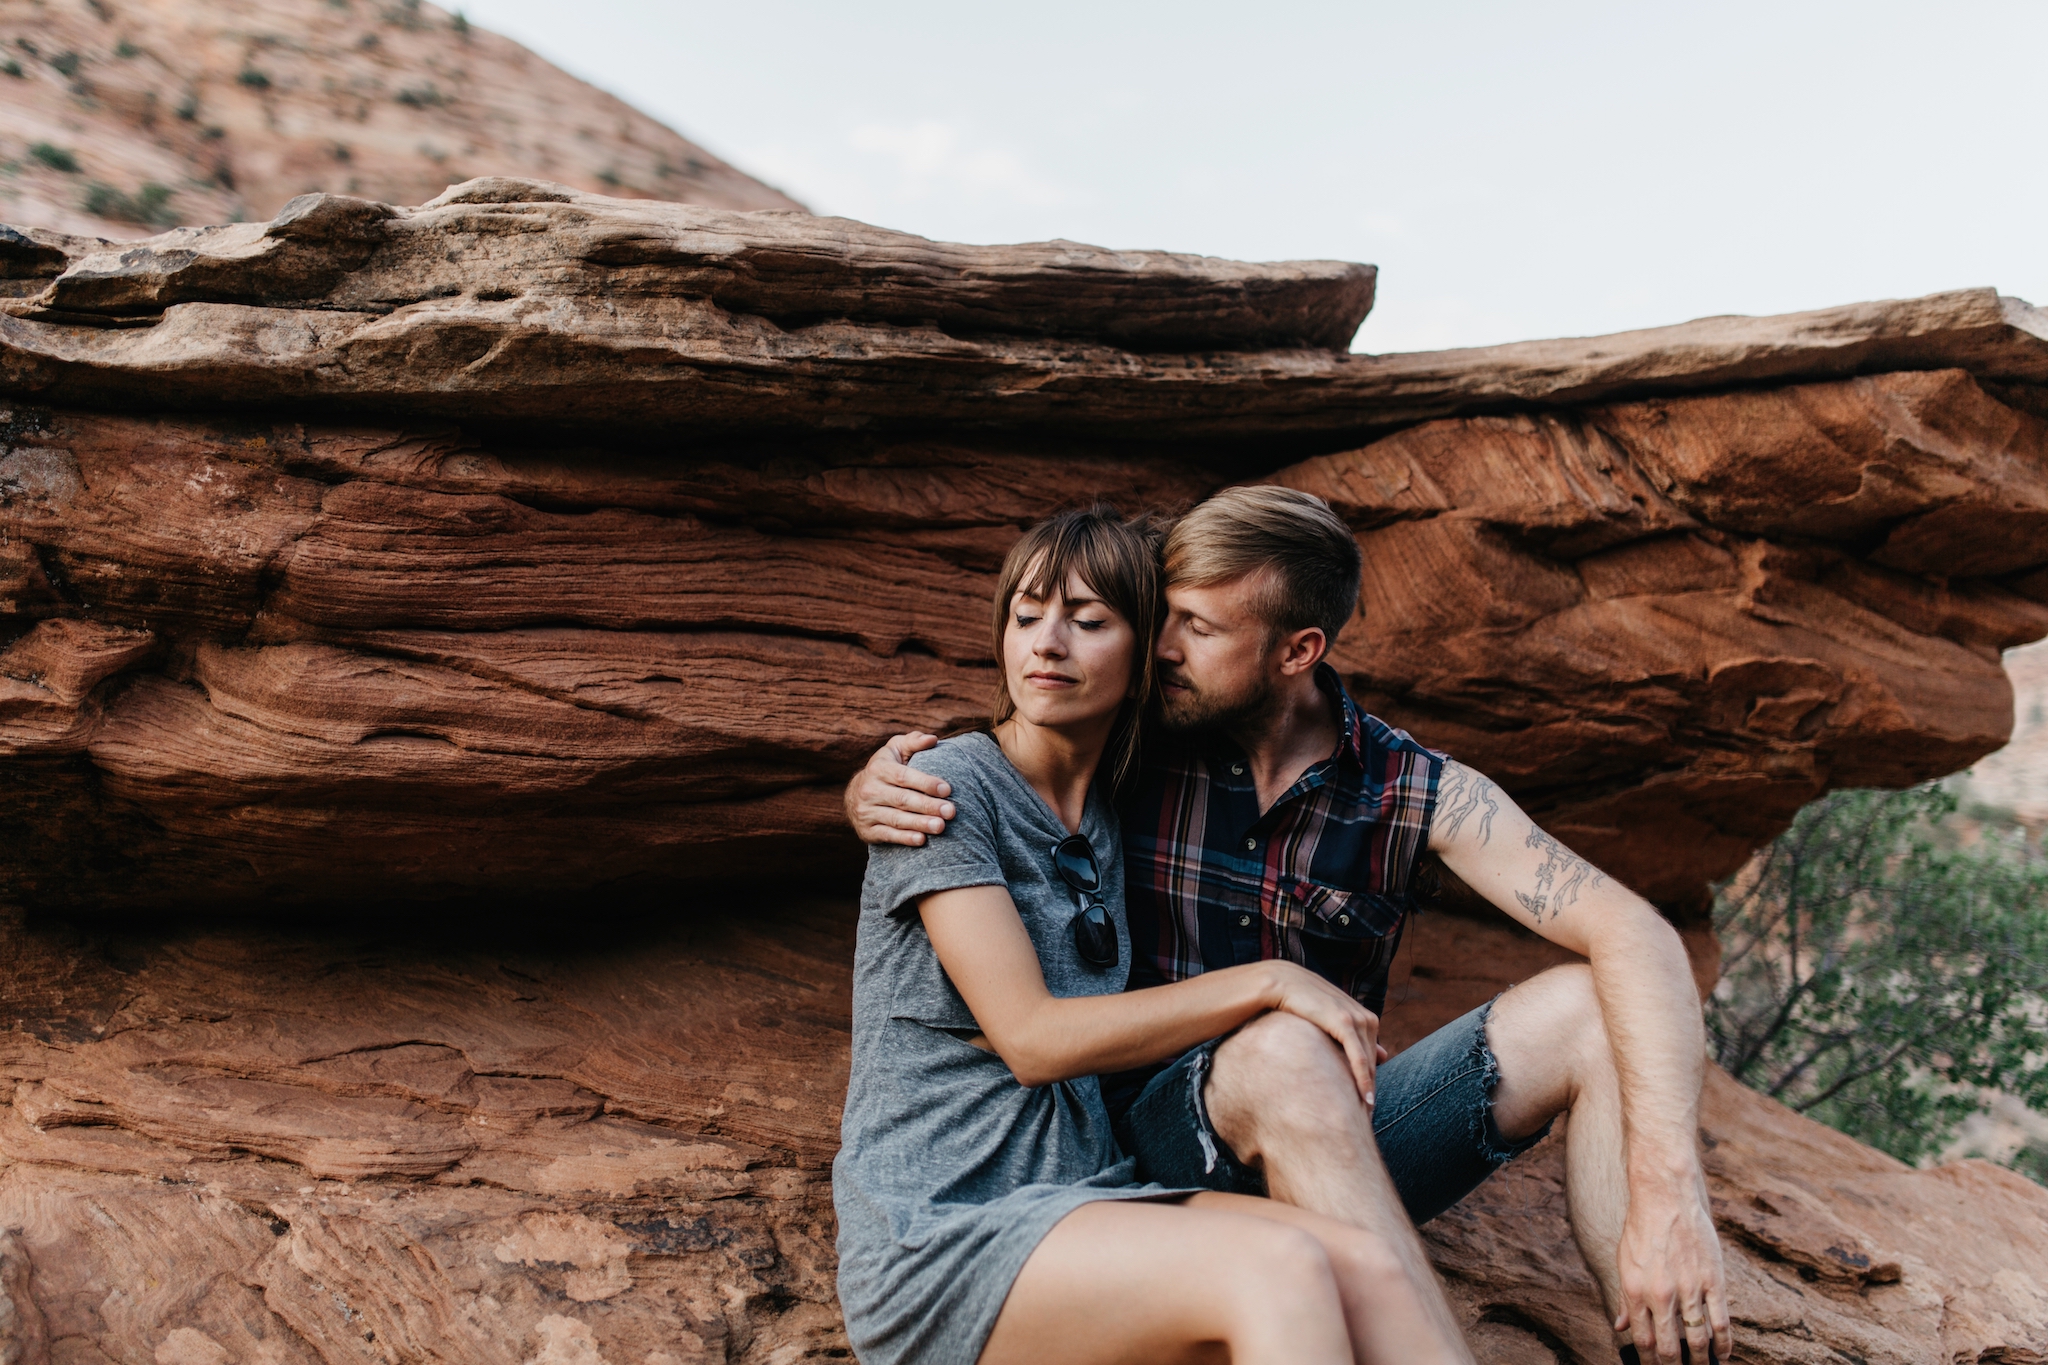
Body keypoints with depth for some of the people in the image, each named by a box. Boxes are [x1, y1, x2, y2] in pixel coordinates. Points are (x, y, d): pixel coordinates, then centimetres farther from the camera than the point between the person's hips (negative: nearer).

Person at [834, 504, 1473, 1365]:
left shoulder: (1105, 817, 12)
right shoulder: (948, 788, -8)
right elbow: (1031, 1038, -15)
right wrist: (1267, 983, -13)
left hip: (1085, 1195, 6)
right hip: (935, 1237, -6)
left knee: (1366, 1269, -22)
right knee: (1279, 1266, -31)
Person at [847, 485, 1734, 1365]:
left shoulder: (1421, 793, -6)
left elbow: (1634, 936, -15)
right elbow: (950, 773, 9)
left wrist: (1668, 1189, -30)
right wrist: (870, 794, -18)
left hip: (1347, 1131, 2)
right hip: (1167, 1140, -2)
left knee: (1587, 1014, -19)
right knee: (1282, 1054, -36)